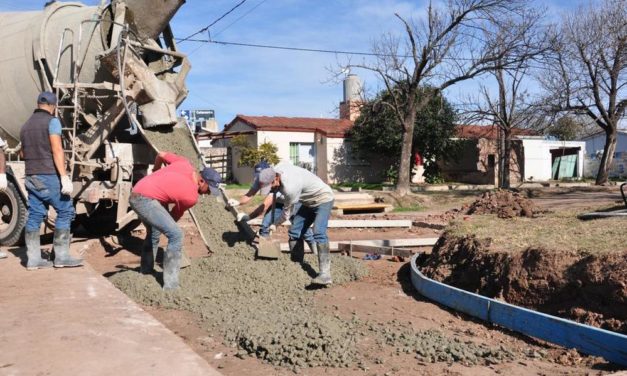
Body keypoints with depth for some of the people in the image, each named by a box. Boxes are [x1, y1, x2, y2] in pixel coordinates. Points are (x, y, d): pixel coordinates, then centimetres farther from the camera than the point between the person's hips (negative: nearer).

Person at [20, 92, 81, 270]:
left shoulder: (26, 125, 16)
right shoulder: (52, 121, -7)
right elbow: (57, 150, -17)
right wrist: (64, 177, -21)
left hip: (31, 177, 8)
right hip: (49, 176, -8)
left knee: (34, 216, 7)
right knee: (65, 211, -1)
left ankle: (33, 259, 7)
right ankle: (61, 256, -3)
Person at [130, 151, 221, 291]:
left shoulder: (184, 163, 6)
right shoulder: (192, 197, -9)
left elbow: (161, 155, 18)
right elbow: (175, 215, 7)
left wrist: (156, 170, 37)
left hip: (136, 195, 10)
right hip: (146, 199, -10)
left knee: (153, 232, 27)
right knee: (176, 235, -13)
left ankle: (145, 270, 41)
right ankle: (171, 286, -11)